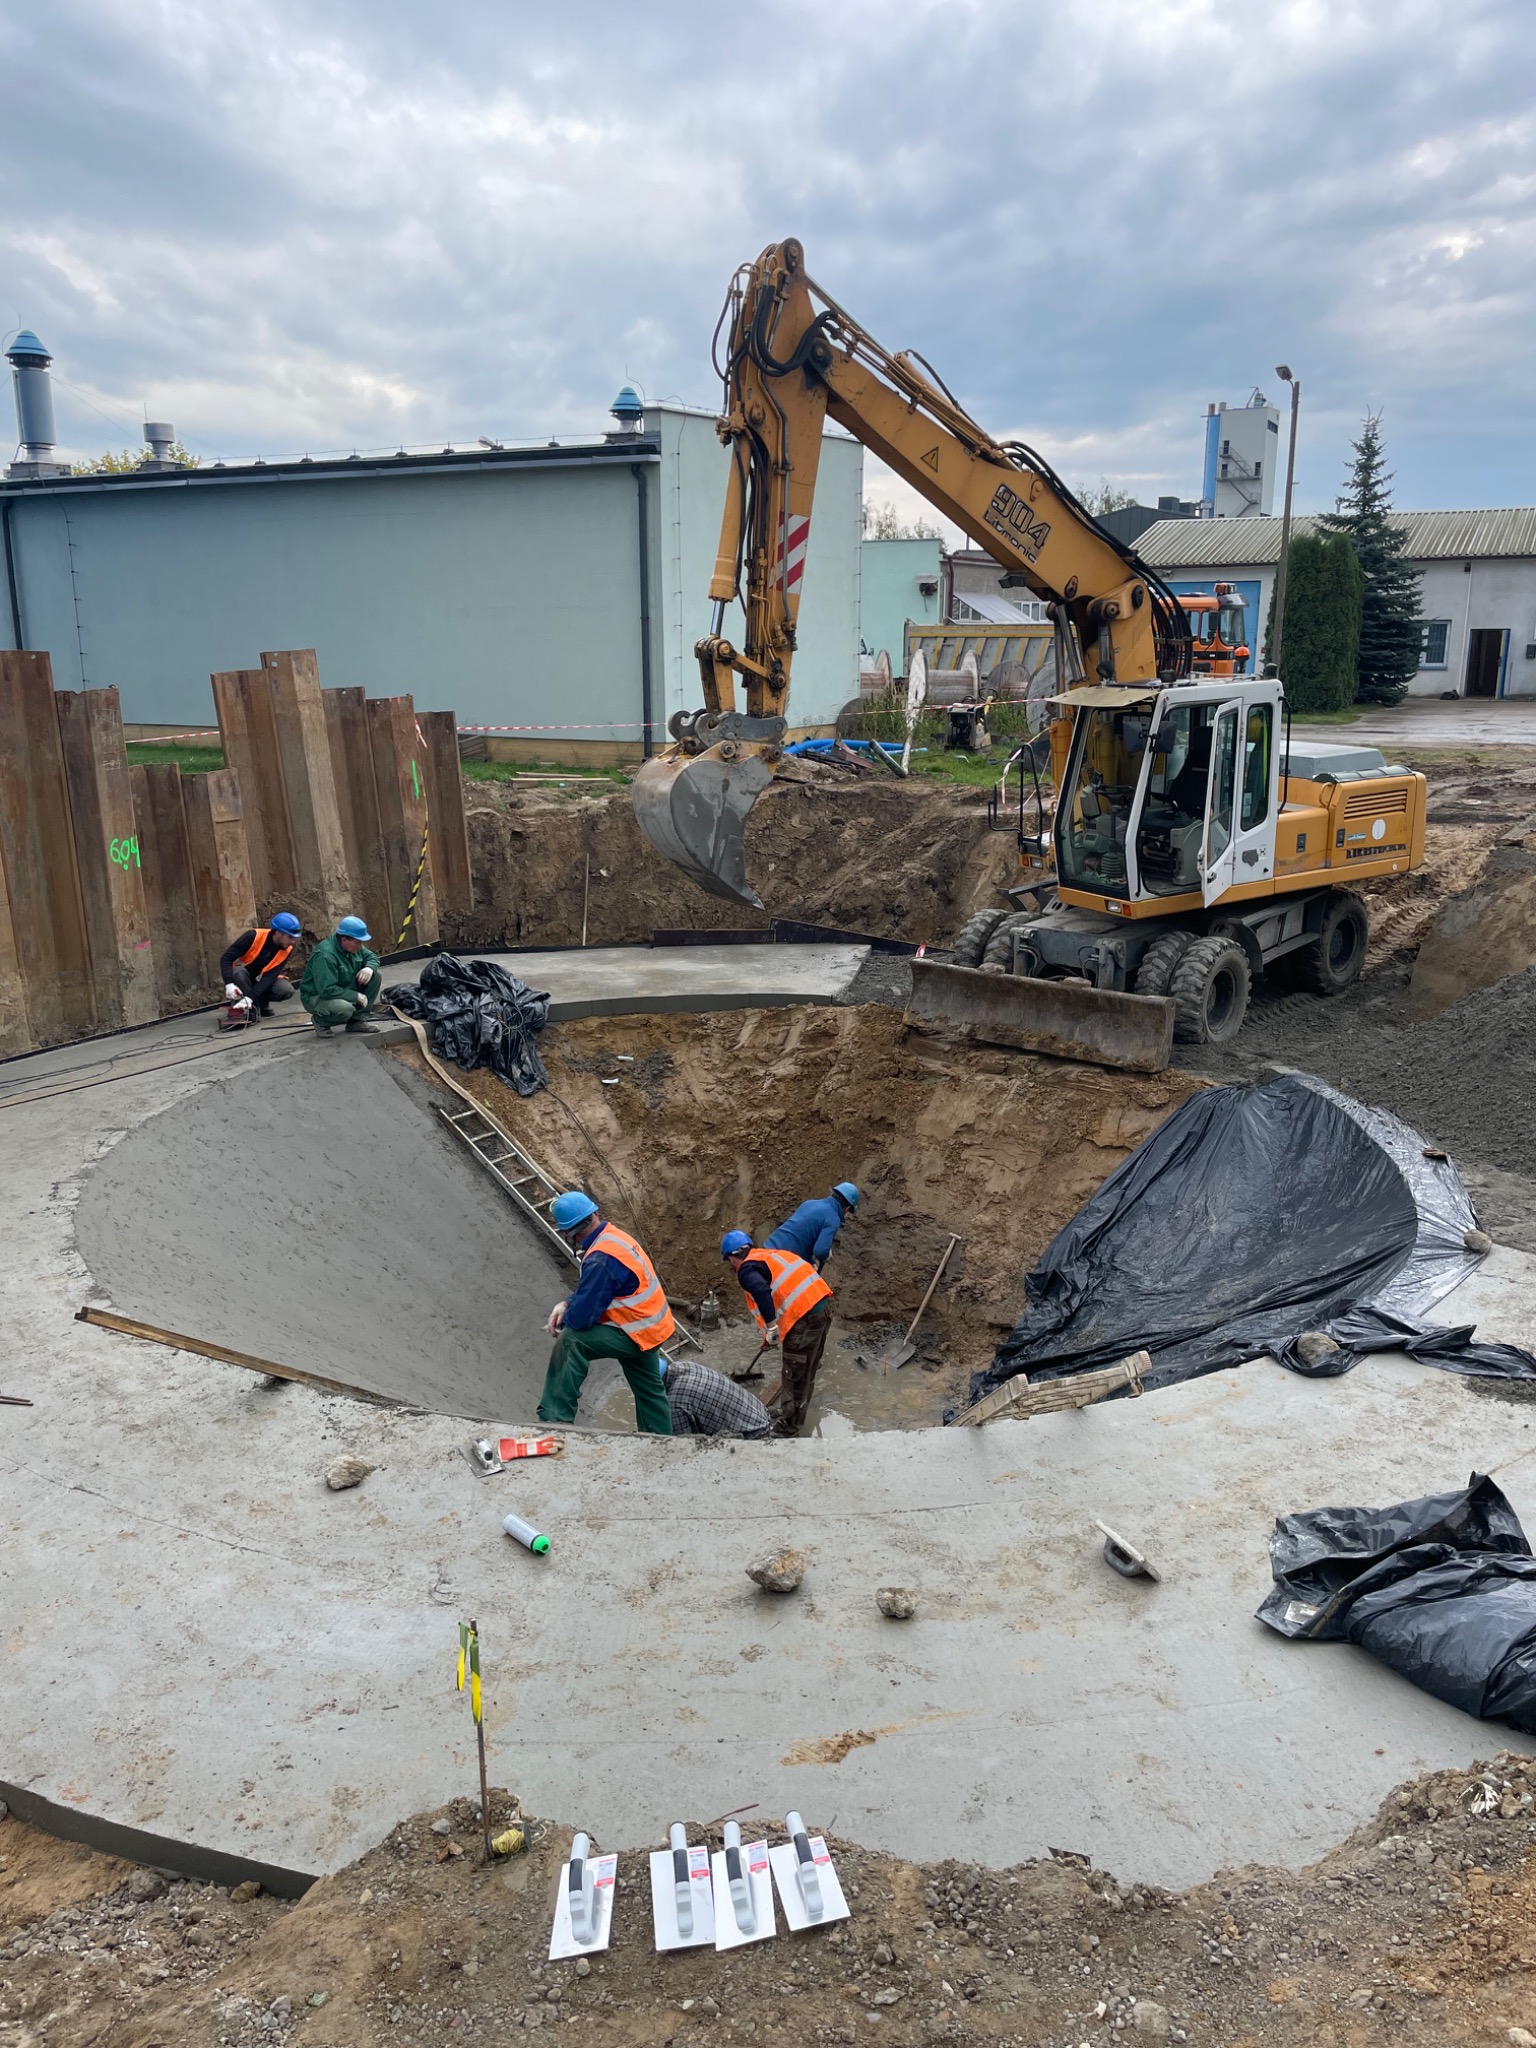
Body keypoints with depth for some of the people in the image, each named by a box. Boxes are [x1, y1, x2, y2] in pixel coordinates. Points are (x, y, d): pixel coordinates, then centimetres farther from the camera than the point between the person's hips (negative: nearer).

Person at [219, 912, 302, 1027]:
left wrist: (250, 996, -37)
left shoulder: (288, 949, -16)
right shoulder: (254, 936, -26)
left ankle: (261, 1004, 2)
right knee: (238, 971, -37)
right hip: (244, 978, -3)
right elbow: (226, 958, -26)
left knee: (286, 990, -26)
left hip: (264, 981, 3)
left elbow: (271, 975, -24)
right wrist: (229, 984, -42)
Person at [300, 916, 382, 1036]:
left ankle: (357, 1020, 1)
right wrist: (356, 996, -26)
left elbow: (372, 957, 10)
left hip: (344, 990, 8)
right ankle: (320, 1020, -3)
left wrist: (369, 968, -16)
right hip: (317, 997, -8)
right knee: (345, 1009, -38)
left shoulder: (355, 946, -5)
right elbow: (327, 990, -34)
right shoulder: (325, 955, -30)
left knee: (374, 976, -7)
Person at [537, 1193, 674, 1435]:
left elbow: (581, 1317, -25)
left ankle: (555, 1418, -16)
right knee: (649, 1390, 23)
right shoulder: (613, 1235, 2)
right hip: (651, 1326, 10)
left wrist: (564, 1319, -3)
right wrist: (567, 1304, 1)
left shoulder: (600, 1259, -28)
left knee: (571, 1340, -19)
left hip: (638, 1333, -10)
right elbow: (593, 1289, 16)